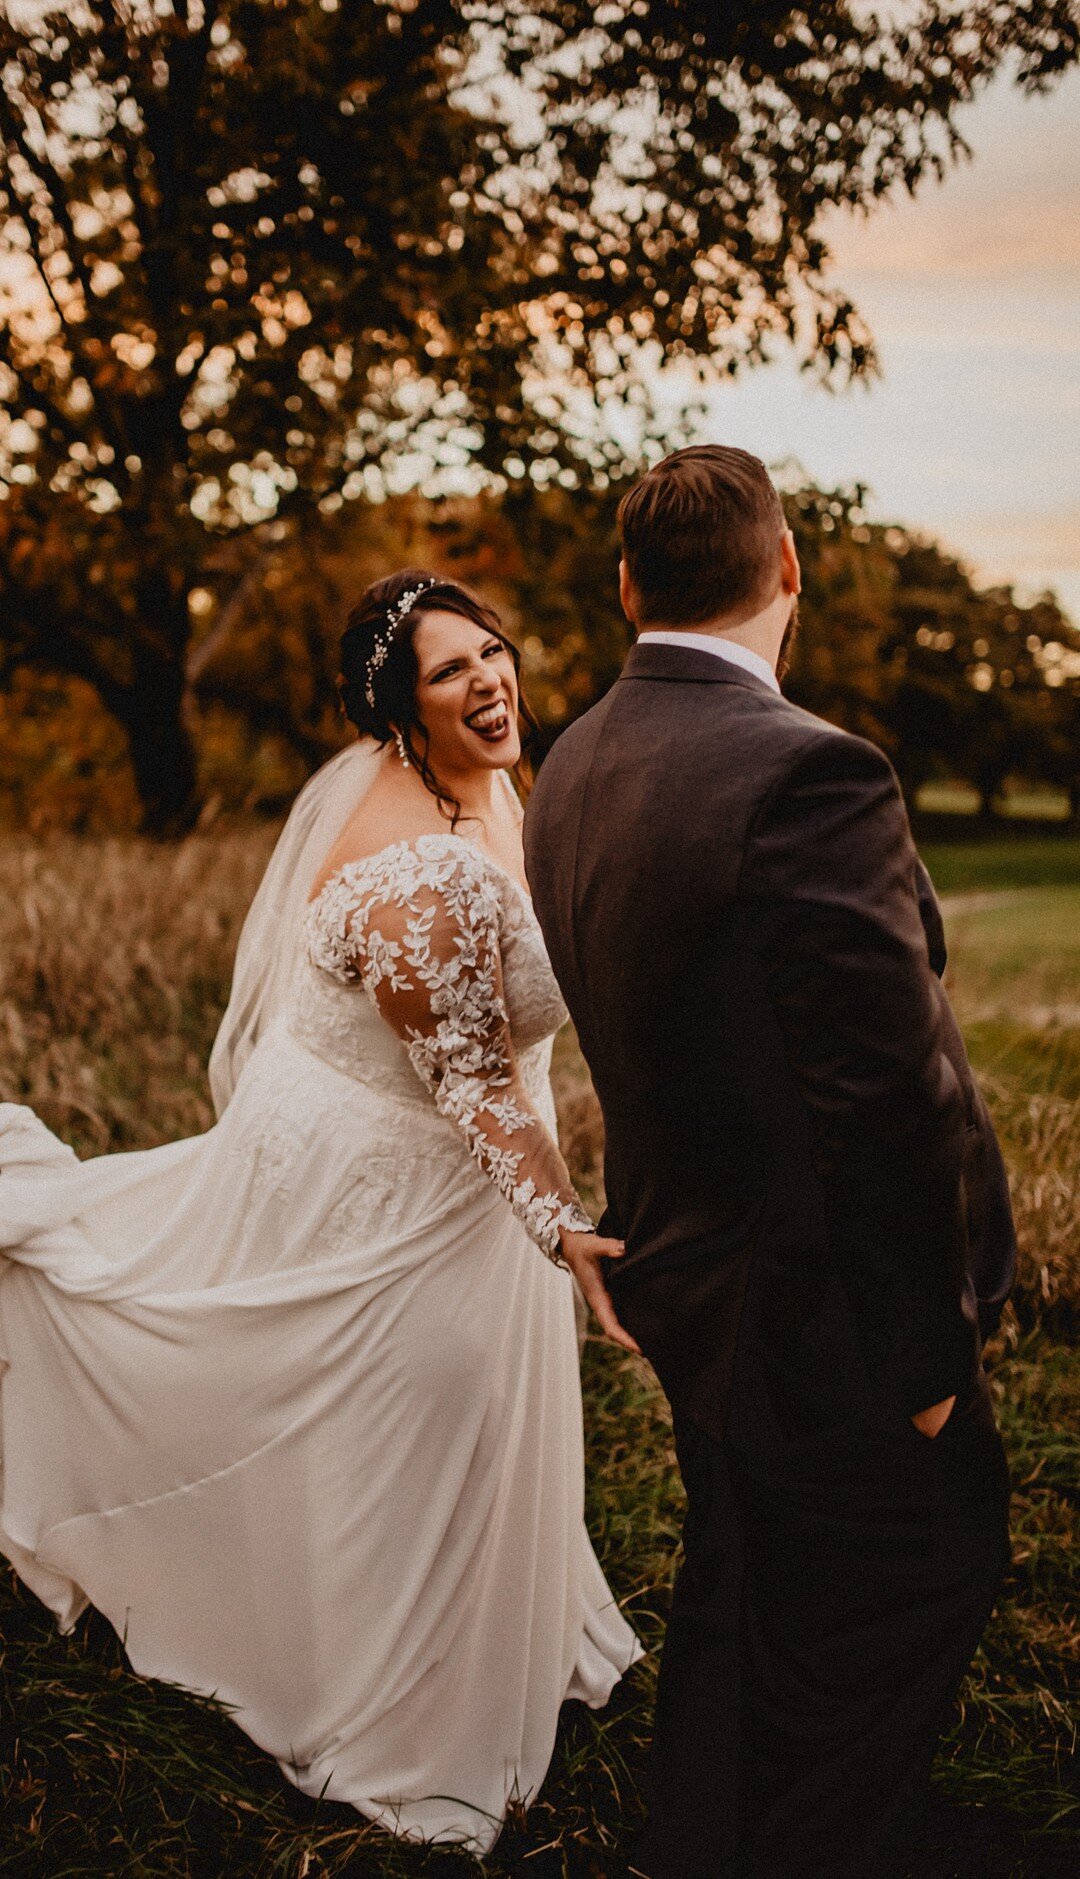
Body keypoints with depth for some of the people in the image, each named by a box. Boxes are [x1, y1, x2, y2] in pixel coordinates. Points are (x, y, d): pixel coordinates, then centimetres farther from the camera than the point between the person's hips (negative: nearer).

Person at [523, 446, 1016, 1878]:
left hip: (682, 1276, 9)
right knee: (894, 1617, 11)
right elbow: (899, 1098, -23)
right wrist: (935, 1338, -13)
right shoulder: (806, 774, -25)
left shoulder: (573, 769, 1)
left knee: (741, 1589, 26)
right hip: (829, 1317, -9)